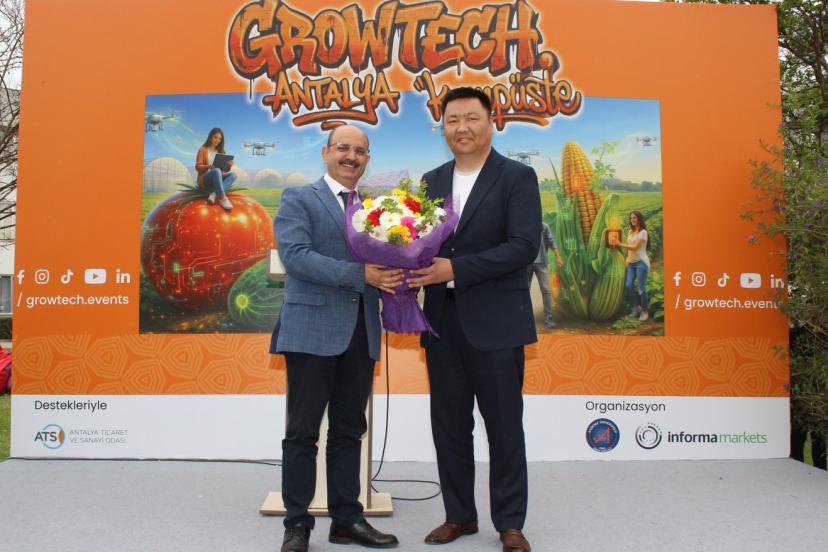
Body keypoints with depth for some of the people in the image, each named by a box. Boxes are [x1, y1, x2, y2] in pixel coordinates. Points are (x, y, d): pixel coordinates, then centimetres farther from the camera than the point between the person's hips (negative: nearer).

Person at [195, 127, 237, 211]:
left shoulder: (220, 151, 18)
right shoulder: (203, 149, 5)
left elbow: (224, 169, 12)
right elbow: (198, 167, -4)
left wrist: (228, 165, -12)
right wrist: (208, 166, -24)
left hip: (218, 178, 5)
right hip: (205, 179, -4)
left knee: (233, 174, -26)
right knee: (216, 171, -38)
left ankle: (214, 194, -41)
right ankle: (222, 198, -48)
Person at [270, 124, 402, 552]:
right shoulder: (298, 199, 1)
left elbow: (380, 261, 13)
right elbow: (295, 256, -14)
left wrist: (390, 274, -11)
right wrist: (360, 274, -21)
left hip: (361, 332, 5)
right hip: (313, 329, -5)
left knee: (349, 431, 12)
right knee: (303, 432, 3)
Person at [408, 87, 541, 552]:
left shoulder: (518, 177, -4)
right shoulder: (432, 181, 12)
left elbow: (524, 245, -15)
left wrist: (455, 268, -21)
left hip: (495, 322, -5)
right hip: (442, 321, 5)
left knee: (504, 427, 7)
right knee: (449, 426, 13)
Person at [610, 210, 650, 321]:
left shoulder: (643, 232, -7)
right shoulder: (630, 231, 15)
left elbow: (636, 247, -15)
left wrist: (620, 244, -18)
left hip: (641, 263, -6)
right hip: (631, 263, 6)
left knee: (641, 288, -4)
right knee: (628, 286, -3)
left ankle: (644, 311, 10)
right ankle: (635, 307, 16)